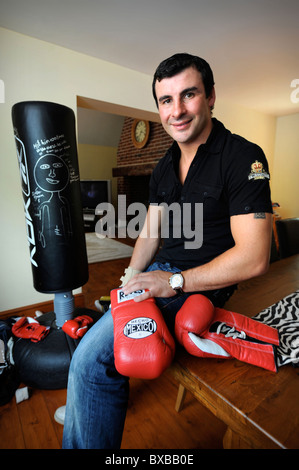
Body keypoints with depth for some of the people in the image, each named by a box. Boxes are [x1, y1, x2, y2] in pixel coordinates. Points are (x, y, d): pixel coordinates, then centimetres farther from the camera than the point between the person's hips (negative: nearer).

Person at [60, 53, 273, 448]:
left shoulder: (243, 157, -13)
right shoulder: (164, 167, 10)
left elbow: (254, 258, -19)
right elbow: (150, 232, 13)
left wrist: (174, 281, -19)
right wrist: (130, 279, -2)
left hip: (201, 285, -7)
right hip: (159, 274, 8)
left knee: (91, 358, -16)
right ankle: (84, 408, 34)